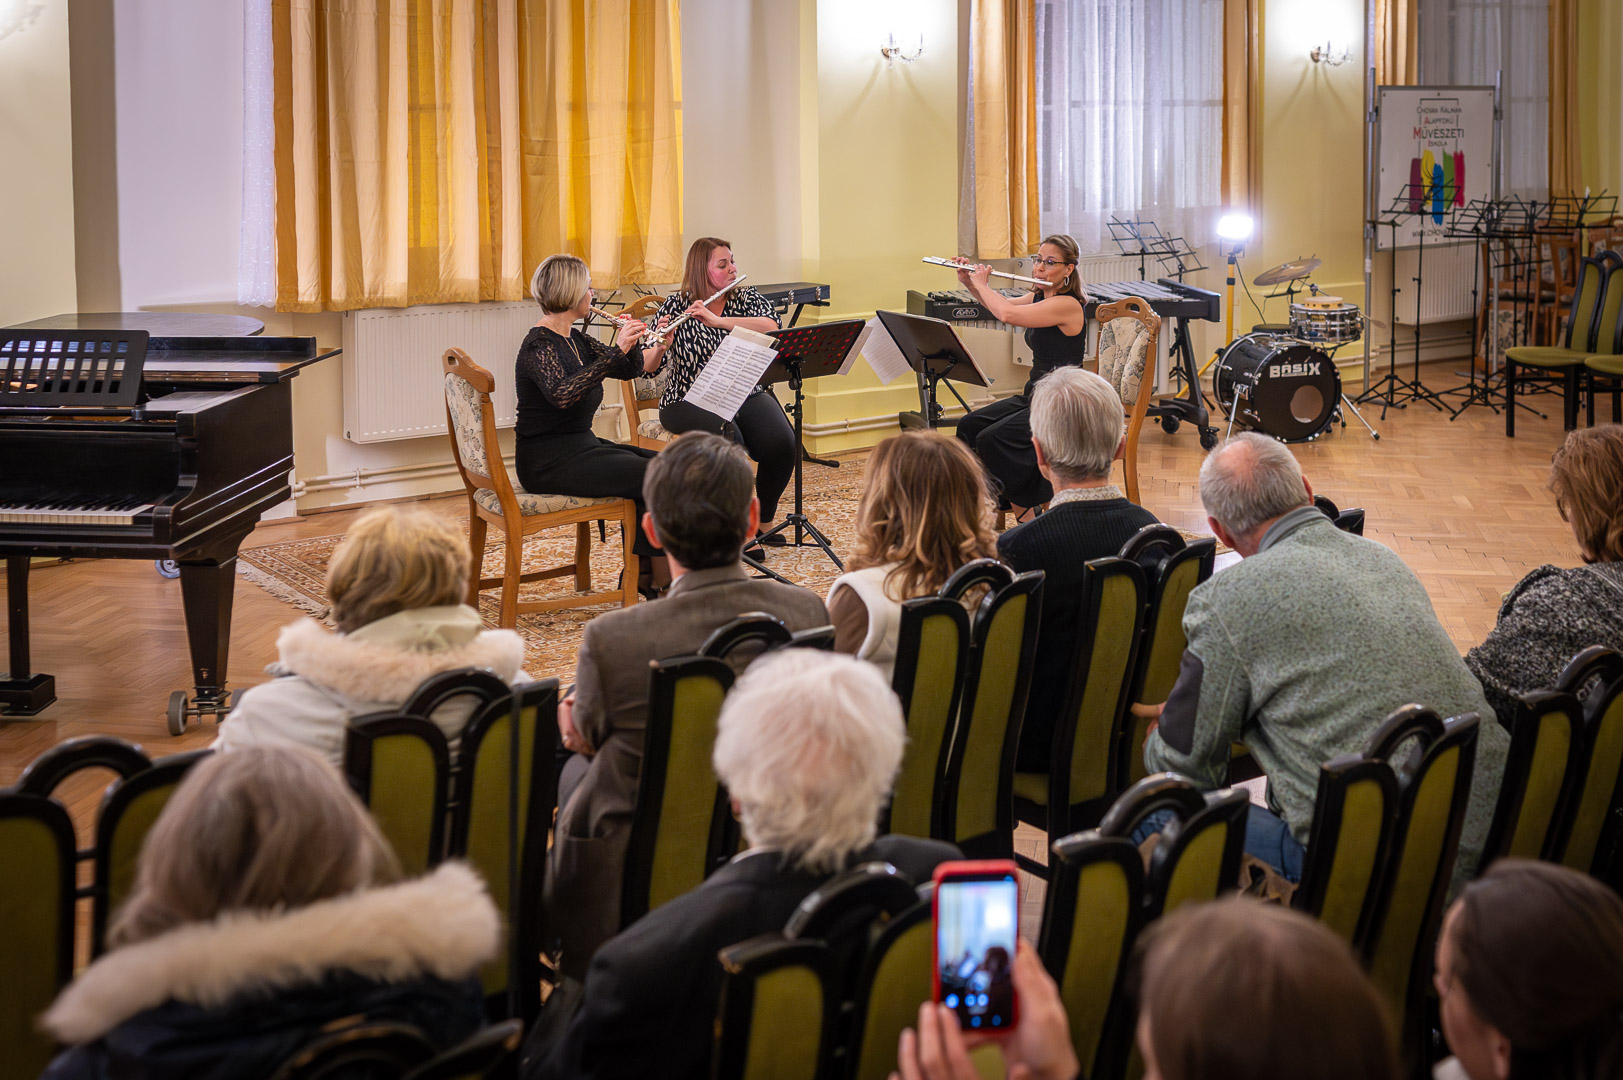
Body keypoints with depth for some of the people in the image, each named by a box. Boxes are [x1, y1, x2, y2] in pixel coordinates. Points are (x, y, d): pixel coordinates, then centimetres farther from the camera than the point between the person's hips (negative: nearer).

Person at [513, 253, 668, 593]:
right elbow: (562, 394, -36)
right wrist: (617, 350, -36)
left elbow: (631, 369, 16)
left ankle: (642, 572, 1)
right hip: (550, 460, -10)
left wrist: (631, 343, -6)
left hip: (582, 445, 10)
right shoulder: (539, 345, -16)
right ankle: (660, 579, -7)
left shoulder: (576, 340, 12)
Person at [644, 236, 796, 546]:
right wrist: (659, 346, -28)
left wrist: (717, 320, -26)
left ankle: (764, 521, -1)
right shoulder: (675, 306, 0)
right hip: (691, 401, -3)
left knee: (781, 444, -24)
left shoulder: (748, 299, 7)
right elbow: (648, 366, -5)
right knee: (727, 439, -34)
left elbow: (771, 326, -16)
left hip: (745, 394, 3)